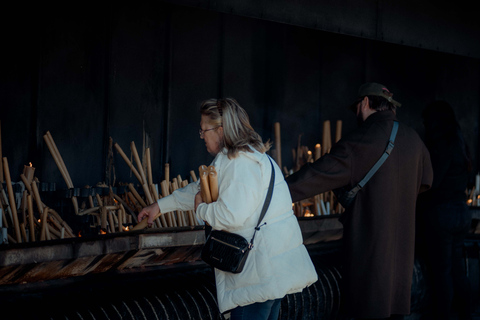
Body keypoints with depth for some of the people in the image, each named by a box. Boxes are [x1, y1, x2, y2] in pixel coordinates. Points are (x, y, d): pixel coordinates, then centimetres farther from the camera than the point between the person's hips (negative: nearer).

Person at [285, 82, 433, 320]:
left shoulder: (360, 142, -14)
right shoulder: (413, 139, 7)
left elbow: (316, 175, -15)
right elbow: (424, 182, 22)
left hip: (367, 245, -6)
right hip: (402, 244, 6)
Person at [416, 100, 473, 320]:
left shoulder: (442, 145, -15)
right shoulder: (459, 144, 12)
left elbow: (430, 182, -20)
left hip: (441, 213, -9)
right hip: (461, 212, 9)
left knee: (440, 271, -2)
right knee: (456, 269, 15)